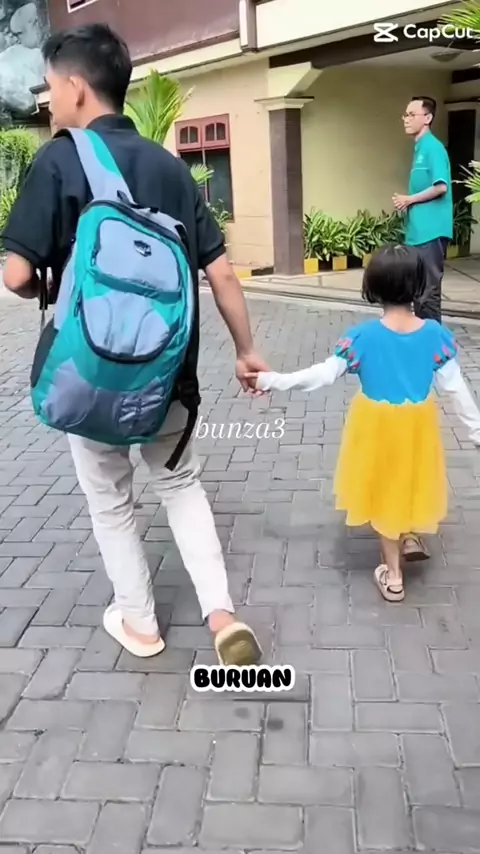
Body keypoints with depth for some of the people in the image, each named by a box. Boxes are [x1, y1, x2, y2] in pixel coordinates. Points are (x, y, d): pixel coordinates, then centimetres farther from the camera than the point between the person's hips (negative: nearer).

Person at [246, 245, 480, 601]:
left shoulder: (363, 336, -17)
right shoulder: (435, 334, -11)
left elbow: (325, 374, -15)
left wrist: (275, 380, -7)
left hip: (378, 425, -1)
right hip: (417, 425, 1)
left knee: (384, 491, 17)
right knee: (409, 483, 26)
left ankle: (393, 575, 28)